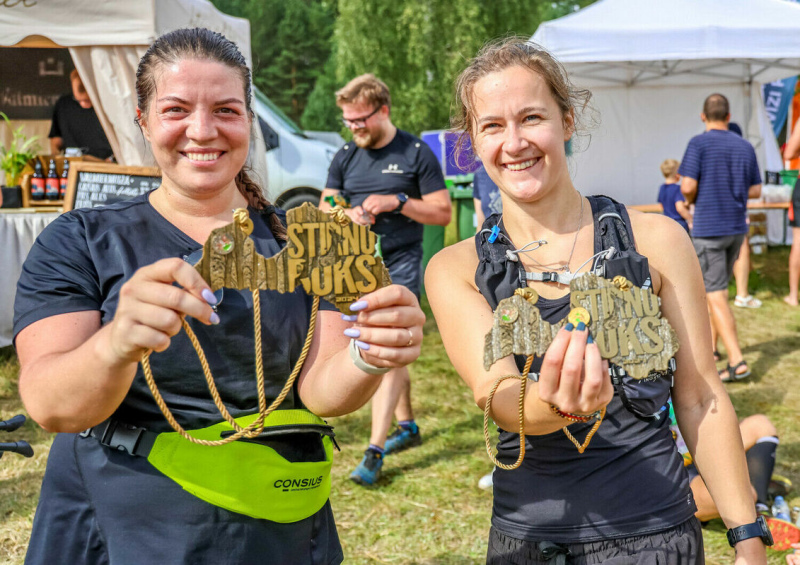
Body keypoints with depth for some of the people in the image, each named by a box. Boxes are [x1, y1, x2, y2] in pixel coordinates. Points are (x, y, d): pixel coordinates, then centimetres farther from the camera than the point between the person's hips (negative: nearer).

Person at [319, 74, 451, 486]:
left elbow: (442, 213, -4)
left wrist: (398, 201, -18)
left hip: (400, 265, -5)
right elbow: (324, 209, 11)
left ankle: (374, 452, -13)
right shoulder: (345, 157, 8)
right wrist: (348, 215, -12)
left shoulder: (416, 154, -4)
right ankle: (407, 426, 32)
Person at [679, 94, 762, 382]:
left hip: (708, 228, -6)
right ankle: (710, 345, 31)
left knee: (714, 294, -5)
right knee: (719, 288, 21)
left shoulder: (699, 144, -11)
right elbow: (755, 190, 10)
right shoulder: (746, 147, 6)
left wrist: (691, 199, 4)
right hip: (737, 227, 6)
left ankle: (737, 361, -12)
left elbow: (688, 186, -17)